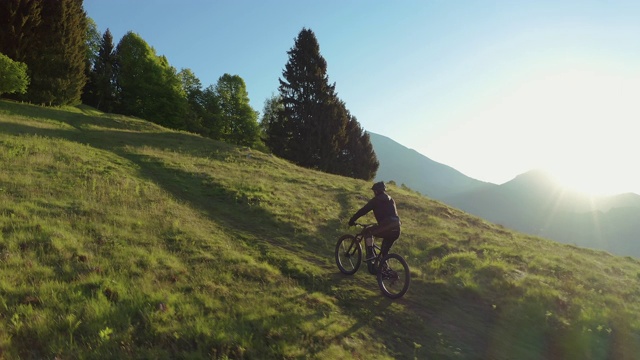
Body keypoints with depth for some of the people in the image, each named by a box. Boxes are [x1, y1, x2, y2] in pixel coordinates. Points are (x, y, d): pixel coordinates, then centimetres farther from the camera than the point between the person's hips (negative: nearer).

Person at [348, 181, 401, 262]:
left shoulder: (376, 200, 4)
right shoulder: (391, 200, 25)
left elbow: (363, 211, 4)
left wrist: (352, 220, 13)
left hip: (386, 227, -7)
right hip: (396, 229, 7)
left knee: (368, 231, 15)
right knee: (384, 251, 23)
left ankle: (370, 254, 2)